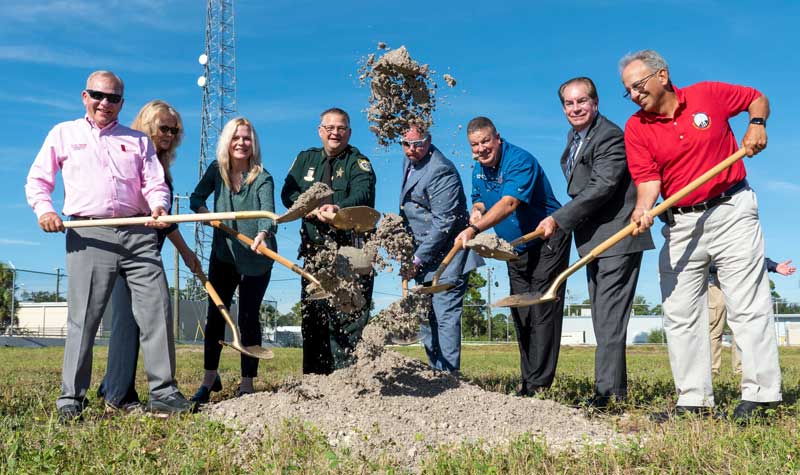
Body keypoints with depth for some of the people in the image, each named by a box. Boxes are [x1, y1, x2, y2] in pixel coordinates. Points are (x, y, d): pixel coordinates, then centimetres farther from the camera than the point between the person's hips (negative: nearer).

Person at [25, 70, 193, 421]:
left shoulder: (138, 140, 19)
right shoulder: (63, 134, 17)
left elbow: (156, 183, 11)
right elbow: (38, 179, 16)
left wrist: (158, 206, -11)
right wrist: (44, 209, -4)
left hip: (138, 234, 2)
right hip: (89, 234, -1)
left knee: (157, 309, -5)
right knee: (83, 317, -3)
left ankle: (162, 391, 1)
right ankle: (71, 398, 6)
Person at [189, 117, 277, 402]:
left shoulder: (262, 178, -14)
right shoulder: (217, 170, -1)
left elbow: (268, 212, -29)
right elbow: (196, 198, 10)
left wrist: (263, 233, -51)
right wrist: (205, 211, -13)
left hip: (255, 258, -4)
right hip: (223, 253, 4)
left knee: (248, 317, -2)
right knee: (215, 314, 5)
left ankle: (247, 384, 7)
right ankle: (210, 378, 19)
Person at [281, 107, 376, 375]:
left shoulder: (358, 162, 2)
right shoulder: (306, 159, 18)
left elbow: (363, 193, -18)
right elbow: (288, 192, 8)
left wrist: (339, 208, -39)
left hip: (351, 249, -4)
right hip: (314, 250, 5)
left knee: (350, 315, -9)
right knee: (312, 313, 7)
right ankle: (314, 378, 16)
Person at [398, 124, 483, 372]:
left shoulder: (440, 171, -19)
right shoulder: (409, 161, 11)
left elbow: (444, 223, -22)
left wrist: (418, 259, -18)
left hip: (447, 252, -9)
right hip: (423, 252, 10)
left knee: (445, 315, -10)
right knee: (426, 316, 12)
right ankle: (437, 372, 20)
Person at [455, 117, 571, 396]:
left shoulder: (520, 161, -23)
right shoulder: (479, 169, 4)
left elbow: (508, 204, -36)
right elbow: (479, 201, 17)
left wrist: (474, 229, -47)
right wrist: (477, 211, -8)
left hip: (547, 244, -8)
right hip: (516, 248, 8)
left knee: (543, 312, -11)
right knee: (521, 316, 9)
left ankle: (540, 385, -8)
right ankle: (528, 382, 17)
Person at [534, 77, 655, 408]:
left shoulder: (610, 136, -16)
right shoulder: (575, 136, 15)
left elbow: (601, 187, -25)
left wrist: (559, 219, -24)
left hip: (617, 237, -10)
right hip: (594, 239, 10)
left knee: (608, 315, -12)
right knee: (602, 316, 14)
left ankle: (607, 390, -8)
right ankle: (617, 388, 23)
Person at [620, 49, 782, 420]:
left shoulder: (709, 94, -1)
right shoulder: (636, 128, 1)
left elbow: (757, 98, 16)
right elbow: (647, 178, -8)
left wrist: (757, 124, -4)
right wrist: (644, 209, -27)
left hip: (731, 212, -2)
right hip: (680, 224, 3)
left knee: (748, 306, -3)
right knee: (679, 315, 2)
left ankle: (760, 394, 4)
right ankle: (694, 400, 11)